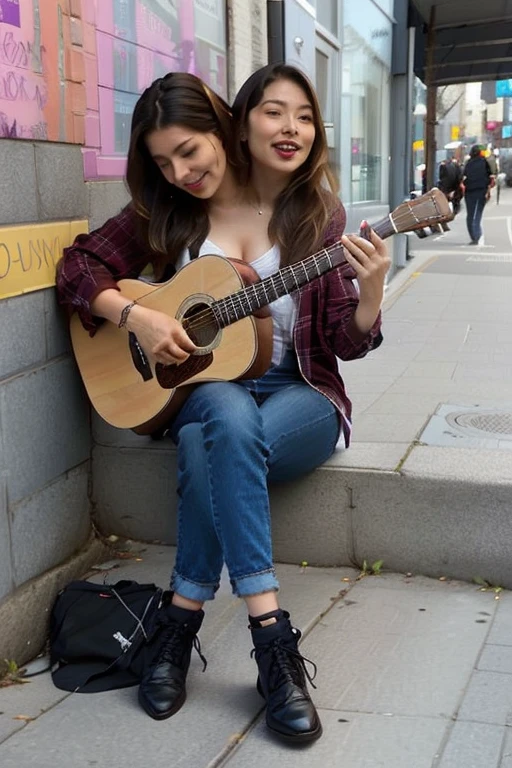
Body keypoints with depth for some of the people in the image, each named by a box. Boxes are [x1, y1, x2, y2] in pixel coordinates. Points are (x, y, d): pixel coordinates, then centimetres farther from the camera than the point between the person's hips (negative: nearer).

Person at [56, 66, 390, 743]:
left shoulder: (319, 214, -2)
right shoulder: (165, 212, 3)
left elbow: (346, 342, -4)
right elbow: (79, 266, 1)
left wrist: (370, 292, -25)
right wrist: (135, 315, -15)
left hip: (299, 393, -1)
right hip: (200, 388, 2)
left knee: (211, 447, -35)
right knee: (228, 415, -37)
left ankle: (183, 619, -21)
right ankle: (272, 635, -31)